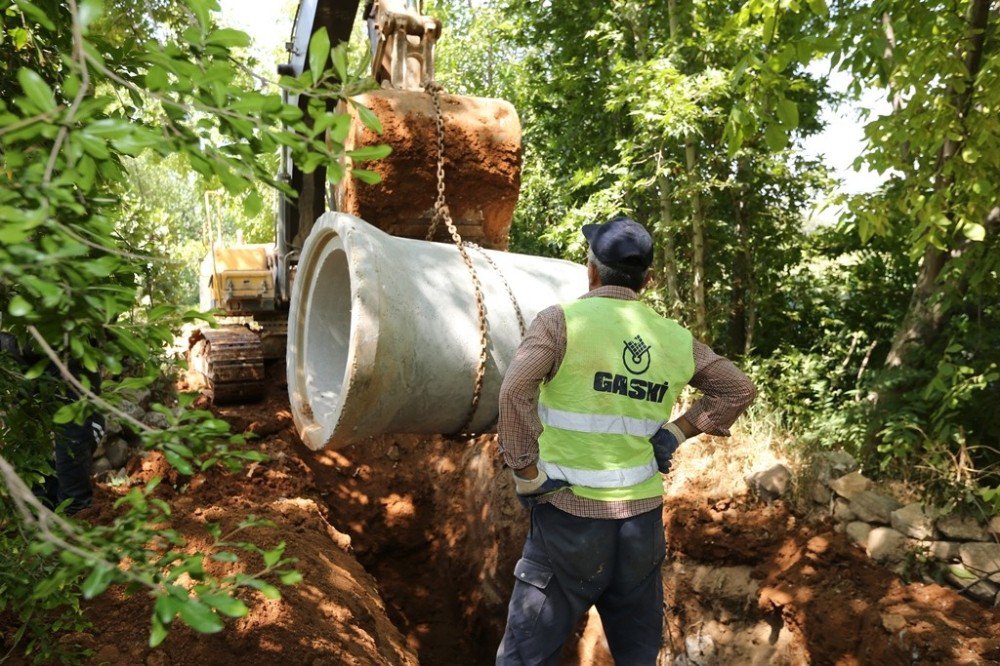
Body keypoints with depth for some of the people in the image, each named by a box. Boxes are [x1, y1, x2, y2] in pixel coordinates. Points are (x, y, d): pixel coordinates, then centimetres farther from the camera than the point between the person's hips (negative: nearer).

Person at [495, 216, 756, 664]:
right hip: (642, 516, 4)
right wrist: (677, 432, 9)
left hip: (570, 514, -4)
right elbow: (739, 390, 14)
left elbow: (516, 391, -22)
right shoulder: (675, 338, 6)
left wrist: (526, 475, -13)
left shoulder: (563, 319, -8)